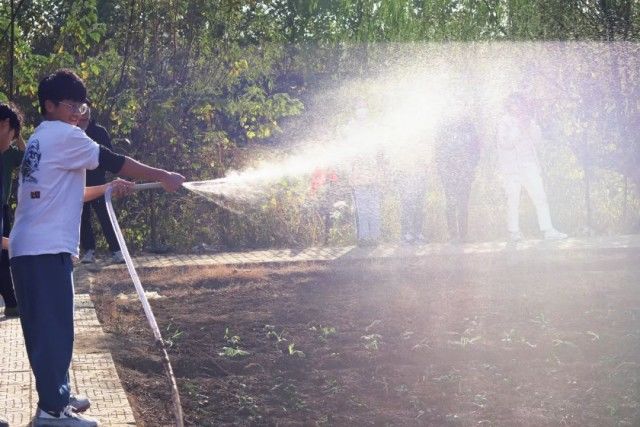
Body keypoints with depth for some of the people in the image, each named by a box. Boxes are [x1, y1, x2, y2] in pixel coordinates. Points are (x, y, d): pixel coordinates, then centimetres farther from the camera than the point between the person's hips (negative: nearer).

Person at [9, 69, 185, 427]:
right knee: (54, 327, -7)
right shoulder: (63, 135, -7)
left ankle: (56, 396, 22)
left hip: (29, 248, 10)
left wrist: (107, 189, 19)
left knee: (45, 327, 14)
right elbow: (113, 161, -7)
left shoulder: (41, 140, 22)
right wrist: (163, 177, -1)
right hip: (47, 249, -10)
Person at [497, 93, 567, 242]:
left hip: (529, 166, 4)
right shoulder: (505, 123, -5)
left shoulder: (527, 120, 9)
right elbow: (506, 144, -19)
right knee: (513, 201, -1)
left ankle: (548, 230, -7)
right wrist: (518, 127, -23)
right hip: (511, 168, -4)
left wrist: (531, 125, -13)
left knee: (540, 197, -4)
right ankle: (514, 232, 12)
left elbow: (537, 139, 2)